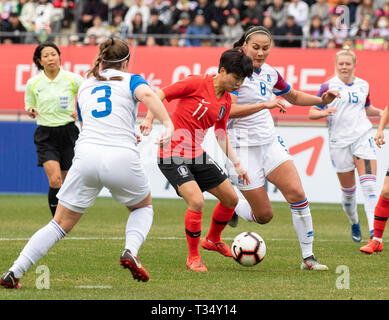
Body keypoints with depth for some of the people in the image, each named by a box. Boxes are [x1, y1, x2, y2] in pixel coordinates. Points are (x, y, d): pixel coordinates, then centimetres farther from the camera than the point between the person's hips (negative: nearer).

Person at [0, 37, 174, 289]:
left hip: (86, 156, 3)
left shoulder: (85, 87, 26)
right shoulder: (130, 80, 13)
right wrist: (168, 124, -21)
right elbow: (147, 94, -10)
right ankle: (131, 251, -1)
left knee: (61, 223, 8)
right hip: (122, 158, -2)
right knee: (144, 206, 26)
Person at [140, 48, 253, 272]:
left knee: (231, 199, 9)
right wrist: (149, 119, -21)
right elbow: (160, 95, -10)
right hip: (173, 155, -8)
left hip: (196, 155, 8)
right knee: (197, 202, -24)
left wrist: (236, 164, 14)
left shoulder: (226, 101, 7)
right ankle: (193, 257, -5)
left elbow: (221, 136, 18)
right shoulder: (197, 84, -14)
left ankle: (213, 240, 37)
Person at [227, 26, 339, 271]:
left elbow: (295, 97, 24)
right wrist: (265, 104, -35)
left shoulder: (270, 73, 7)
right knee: (264, 215, -3)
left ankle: (308, 257, -6)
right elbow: (229, 110, -26)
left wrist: (321, 100, 7)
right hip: (243, 147, -6)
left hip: (270, 143, 6)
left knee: (297, 193, -13)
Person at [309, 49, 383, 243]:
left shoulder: (363, 85, 10)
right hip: (339, 141, -1)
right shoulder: (328, 86, 0)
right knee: (348, 190, 7)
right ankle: (354, 224, 32)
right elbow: (312, 113, 1)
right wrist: (324, 112, -21)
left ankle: (374, 230, -21)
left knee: (369, 186, -15)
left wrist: (380, 112, 7)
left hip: (363, 137, 1)